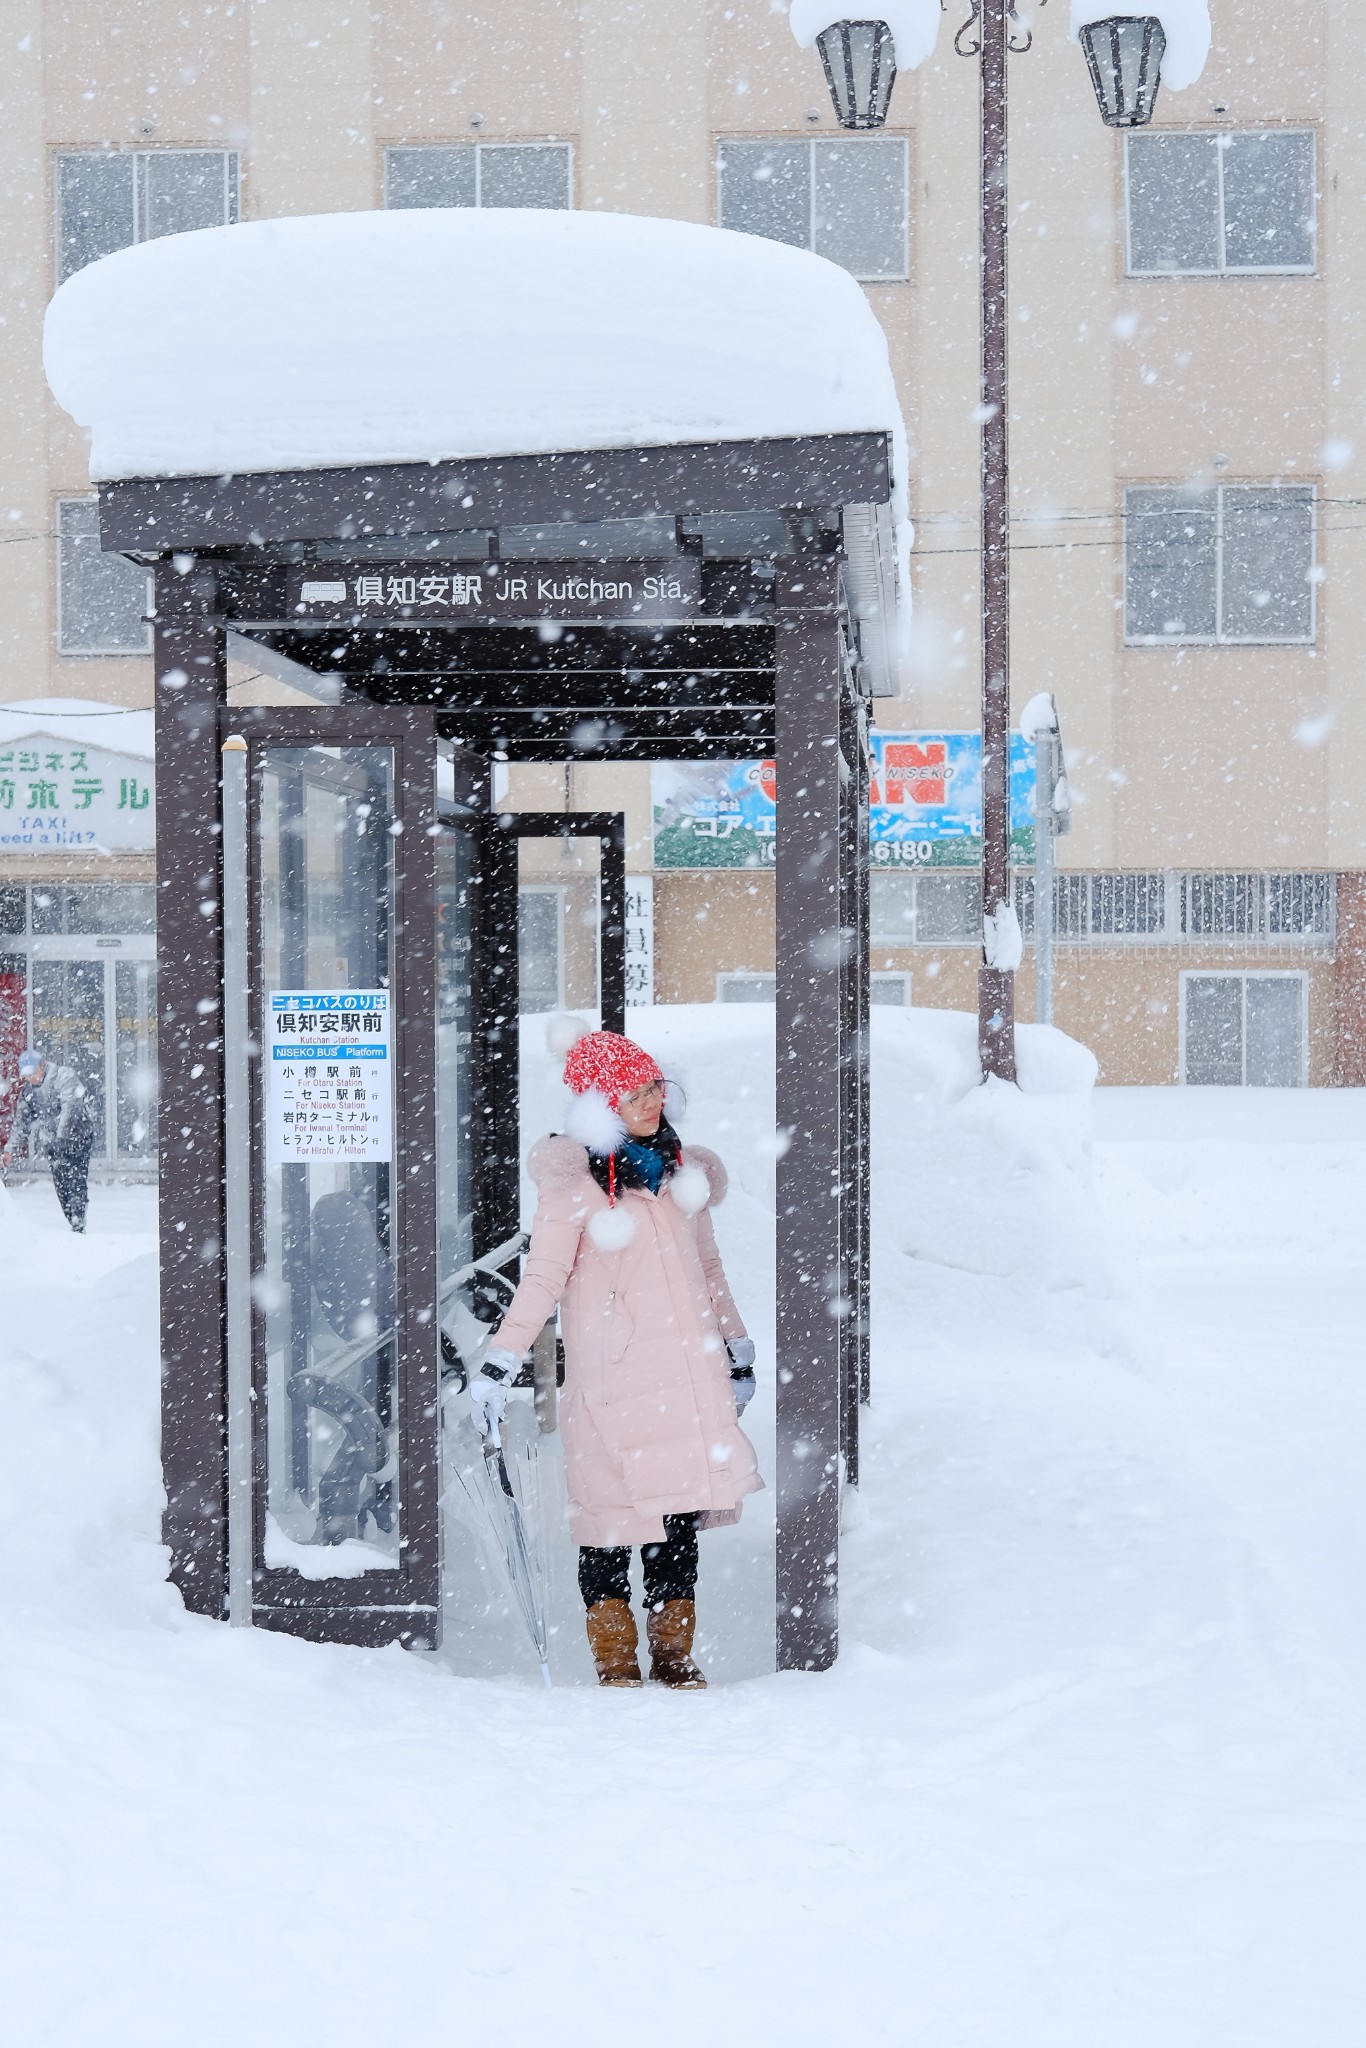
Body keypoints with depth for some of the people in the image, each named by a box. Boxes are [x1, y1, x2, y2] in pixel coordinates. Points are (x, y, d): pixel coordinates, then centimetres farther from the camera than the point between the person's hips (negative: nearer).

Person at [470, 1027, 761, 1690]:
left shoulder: (681, 1167, 13)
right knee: (613, 1512, -2)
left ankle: (673, 1652, 15)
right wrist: (500, 1362, -19)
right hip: (611, 1378, -5)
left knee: (683, 1514, 4)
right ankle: (614, 1660, 9)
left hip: (687, 1369, 5)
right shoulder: (573, 1179, -6)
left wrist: (736, 1347, 25)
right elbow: (544, 1276, -11)